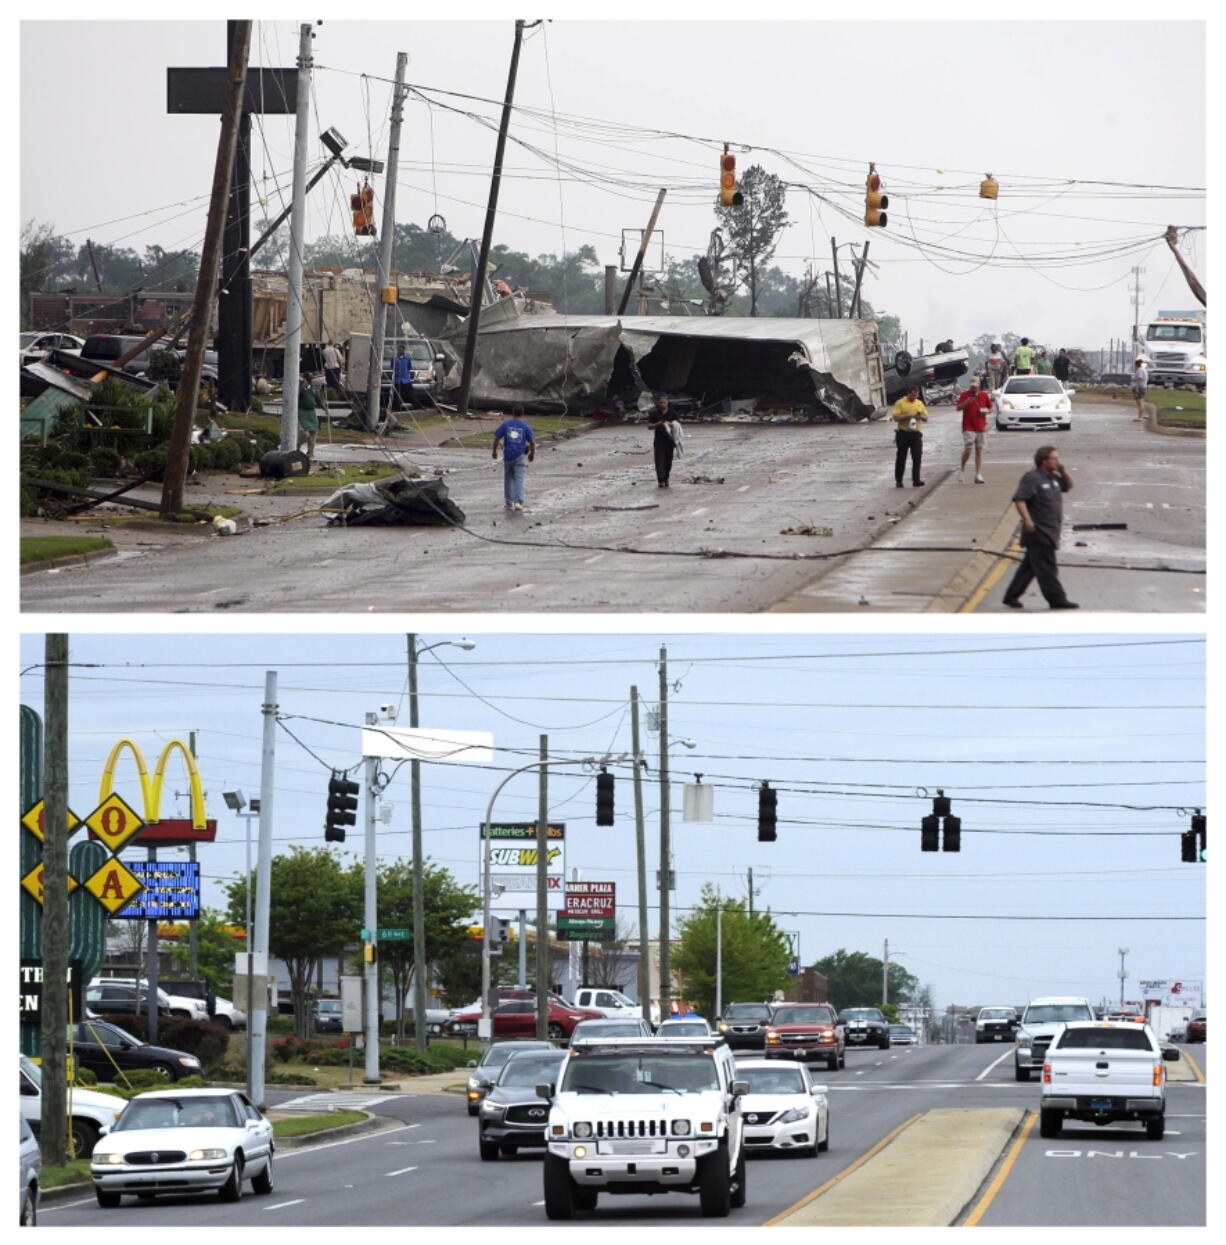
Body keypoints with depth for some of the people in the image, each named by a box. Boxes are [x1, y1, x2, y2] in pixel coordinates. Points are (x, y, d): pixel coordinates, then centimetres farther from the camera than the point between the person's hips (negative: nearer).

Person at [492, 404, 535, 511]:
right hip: (520, 456, -1)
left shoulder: (505, 424, 0)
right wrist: (532, 454, 16)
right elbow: (532, 442, 0)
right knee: (519, 479, -2)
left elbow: (496, 438, -1)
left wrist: (494, 451, 11)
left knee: (508, 479, 12)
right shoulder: (526, 426, -2)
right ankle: (518, 501, -17)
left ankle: (509, 503, 16)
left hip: (508, 455, 1)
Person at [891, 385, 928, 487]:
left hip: (916, 433, 3)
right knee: (901, 458, 4)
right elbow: (895, 417, -11)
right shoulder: (900, 403, -3)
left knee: (917, 457, -7)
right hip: (903, 433, -3)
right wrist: (909, 415, -19)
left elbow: (926, 419, 14)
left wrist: (920, 417, -9)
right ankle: (898, 481, 14)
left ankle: (916, 480, -5)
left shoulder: (920, 404, 11)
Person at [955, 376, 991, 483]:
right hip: (968, 428, -3)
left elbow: (990, 408, 19)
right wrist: (966, 402, -23)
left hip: (981, 428, 3)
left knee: (979, 450, 1)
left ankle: (979, 475, 1)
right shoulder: (964, 395, 1)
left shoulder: (984, 395, 9)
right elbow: (958, 408, -5)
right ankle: (962, 468, 15)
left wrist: (986, 411, -4)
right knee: (968, 450, -11)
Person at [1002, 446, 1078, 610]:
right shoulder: (1032, 478, -13)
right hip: (1038, 532, -9)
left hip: (1050, 532, 9)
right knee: (1046, 568, -6)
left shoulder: (1053, 478, 15)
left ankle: (1012, 596, 20)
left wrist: (1064, 471, 9)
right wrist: (1027, 520, -28)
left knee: (1030, 566, 13)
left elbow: (1068, 486, 29)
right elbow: (1019, 499, -19)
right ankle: (1057, 599, -5)